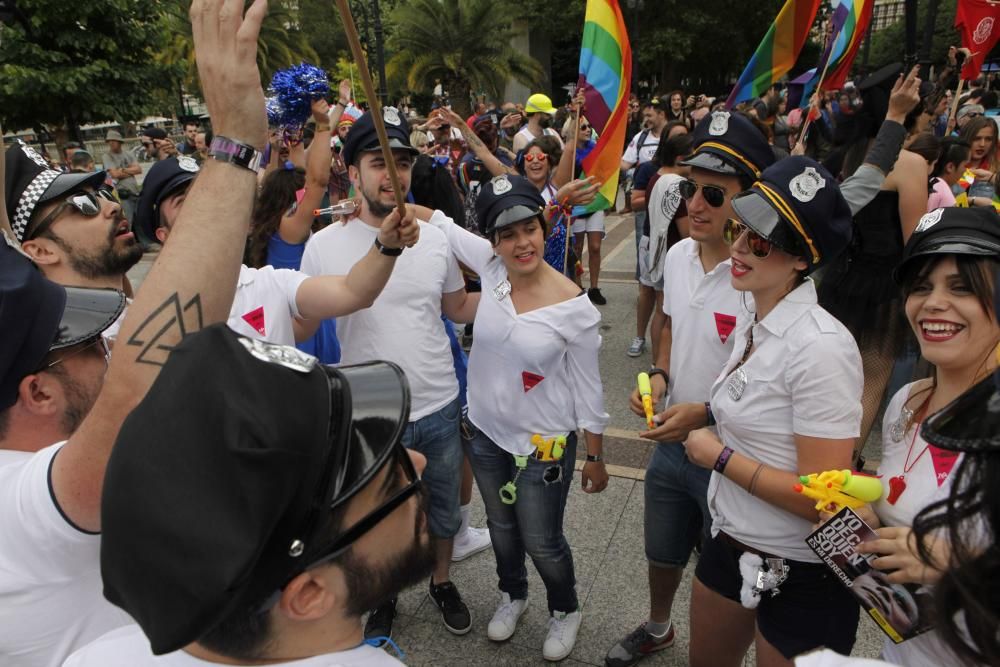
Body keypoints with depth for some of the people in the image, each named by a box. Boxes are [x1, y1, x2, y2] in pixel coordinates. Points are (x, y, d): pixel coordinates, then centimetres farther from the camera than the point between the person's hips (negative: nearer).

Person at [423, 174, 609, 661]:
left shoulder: (574, 306, -20)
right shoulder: (492, 267, -11)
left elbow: (587, 389, -11)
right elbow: (437, 221, -3)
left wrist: (596, 459, -3)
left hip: (543, 443, -4)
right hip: (485, 431, 4)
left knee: (542, 543, 12)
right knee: (500, 526, 25)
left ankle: (565, 610, 45)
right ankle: (512, 594, 54)